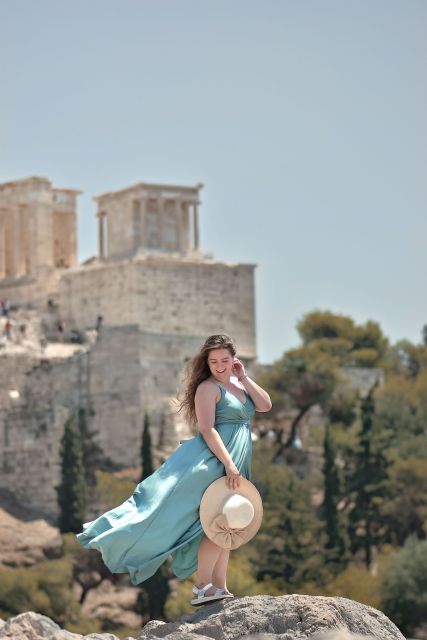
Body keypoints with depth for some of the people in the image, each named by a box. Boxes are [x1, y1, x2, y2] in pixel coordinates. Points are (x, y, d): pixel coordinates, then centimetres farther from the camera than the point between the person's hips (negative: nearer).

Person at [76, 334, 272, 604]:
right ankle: (203, 585, -12)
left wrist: (245, 378, 0)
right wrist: (228, 464, -24)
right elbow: (207, 429, -17)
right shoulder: (208, 388, -9)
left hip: (235, 464, 9)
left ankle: (220, 587, 12)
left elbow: (266, 406, 6)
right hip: (214, 460, -9)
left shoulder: (239, 385, 17)